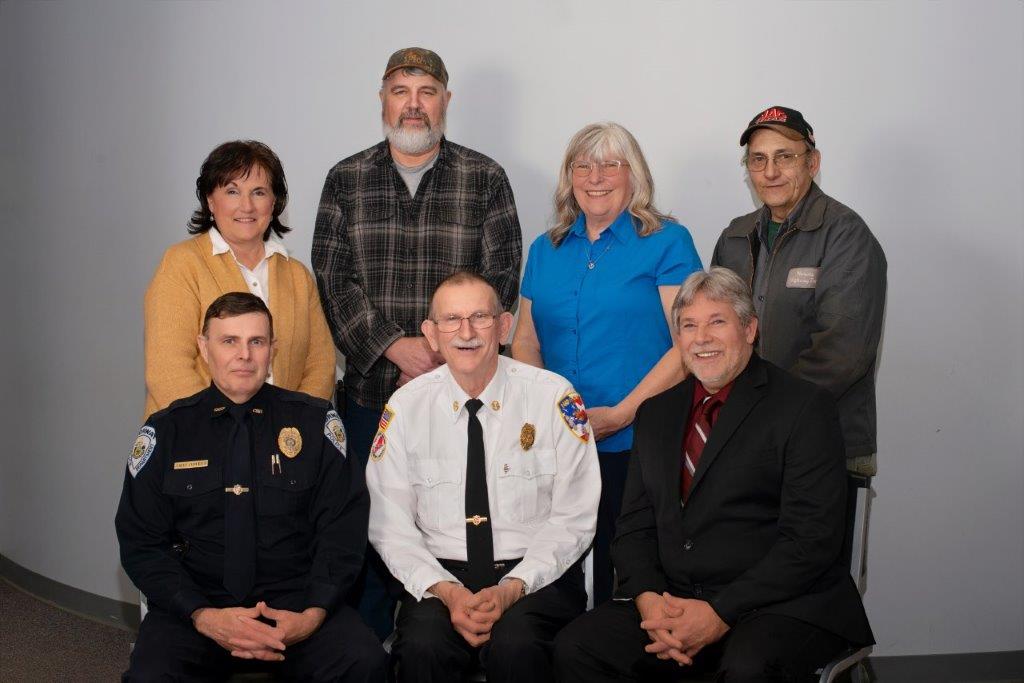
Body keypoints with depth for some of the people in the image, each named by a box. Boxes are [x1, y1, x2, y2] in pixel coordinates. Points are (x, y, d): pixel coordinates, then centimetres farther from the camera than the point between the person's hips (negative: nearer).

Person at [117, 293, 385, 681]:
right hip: (196, 604, 0)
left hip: (295, 602, 0)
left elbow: (343, 528, 2)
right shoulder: (166, 432, 6)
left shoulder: (316, 422, 5)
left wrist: (312, 615, -13)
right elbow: (140, 543, 2)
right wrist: (204, 617, -13)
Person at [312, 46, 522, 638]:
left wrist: (441, 356, -11)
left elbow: (501, 280, -1)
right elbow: (333, 279, 1)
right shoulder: (346, 180, 9)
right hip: (369, 389, 2)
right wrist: (394, 345, -12)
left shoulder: (485, 179, 4)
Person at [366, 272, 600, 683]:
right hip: (441, 573, 1)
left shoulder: (554, 398, -3)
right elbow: (391, 526, 1)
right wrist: (445, 590, -15)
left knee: (516, 645, -31)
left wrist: (513, 587, -15)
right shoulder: (405, 407, 2)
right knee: (421, 646, -28)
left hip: (535, 575, -1)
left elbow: (574, 519, -2)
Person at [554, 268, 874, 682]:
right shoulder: (657, 413, 15)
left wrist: (719, 613, -17)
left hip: (779, 605, -4)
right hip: (672, 601, 5)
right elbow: (634, 525, 12)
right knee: (575, 649, -16)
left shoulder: (804, 408, -3)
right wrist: (648, 598, -8)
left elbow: (812, 539, -11)